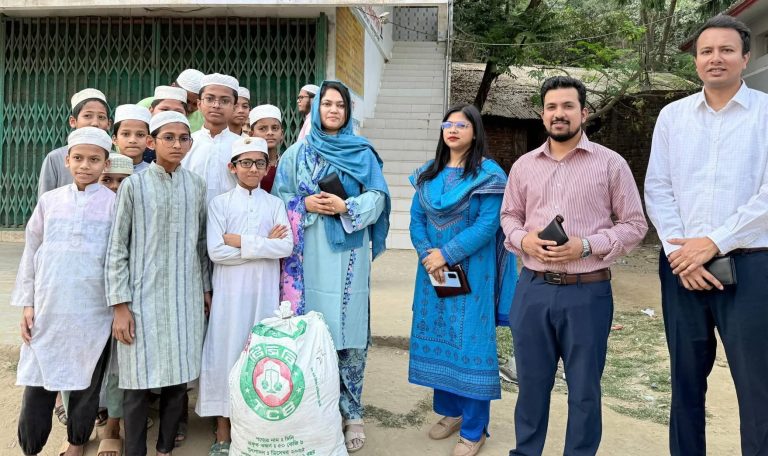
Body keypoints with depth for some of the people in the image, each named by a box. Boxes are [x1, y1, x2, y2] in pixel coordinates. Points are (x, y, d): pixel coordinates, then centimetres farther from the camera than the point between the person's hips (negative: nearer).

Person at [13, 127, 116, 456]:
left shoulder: (113, 203, -2)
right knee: (37, 384, 5)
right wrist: (27, 304, 5)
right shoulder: (49, 201, 4)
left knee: (85, 384, 11)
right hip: (48, 311, 2)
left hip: (92, 314, -1)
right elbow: (31, 254, 8)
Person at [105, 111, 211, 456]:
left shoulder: (196, 185, 6)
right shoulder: (134, 185, -3)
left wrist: (206, 288, 13)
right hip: (143, 296, -3)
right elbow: (117, 249, -4)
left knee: (179, 377, 9)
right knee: (139, 380, 2)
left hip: (186, 297, 3)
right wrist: (120, 304, -8)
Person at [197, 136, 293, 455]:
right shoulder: (220, 203, 2)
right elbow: (215, 252, -10)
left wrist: (241, 241, -12)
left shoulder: (275, 204, 6)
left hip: (265, 292, 1)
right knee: (227, 353, 3)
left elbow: (286, 247, -8)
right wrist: (265, 244, -10)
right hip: (230, 292, -1)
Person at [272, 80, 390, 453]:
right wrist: (306, 205, -10)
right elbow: (280, 198, 8)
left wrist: (345, 208, -13)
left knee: (349, 331, 0)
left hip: (348, 254, 0)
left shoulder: (362, 153, 9)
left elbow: (377, 197, 2)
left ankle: (351, 413, 13)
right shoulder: (297, 153, 11)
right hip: (309, 254, 1)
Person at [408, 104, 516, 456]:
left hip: (471, 273, -5)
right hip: (434, 271, 6)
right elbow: (416, 219, 4)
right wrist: (427, 256, -12)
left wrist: (446, 254, -19)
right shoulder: (429, 173, 9)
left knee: (470, 342, 0)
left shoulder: (489, 174, -7)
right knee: (439, 338, 12)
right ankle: (450, 410, 30)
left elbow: (487, 225, -16)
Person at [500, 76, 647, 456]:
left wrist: (586, 246, -15)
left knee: (584, 389, 10)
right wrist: (522, 239, -6)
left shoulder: (610, 163, -1)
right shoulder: (524, 165, 9)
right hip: (532, 289, 3)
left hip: (587, 292, -3)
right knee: (530, 382, 15)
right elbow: (508, 216, 17)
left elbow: (634, 224, -1)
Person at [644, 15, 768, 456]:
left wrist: (714, 243, -14)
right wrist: (680, 252, -7)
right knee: (686, 378, 13)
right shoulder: (672, 115, 9)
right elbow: (657, 189, 4)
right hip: (682, 265, 3)